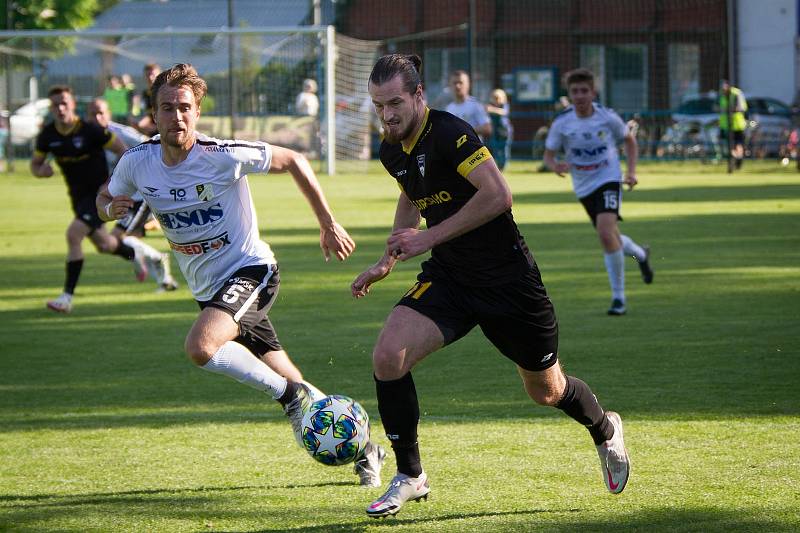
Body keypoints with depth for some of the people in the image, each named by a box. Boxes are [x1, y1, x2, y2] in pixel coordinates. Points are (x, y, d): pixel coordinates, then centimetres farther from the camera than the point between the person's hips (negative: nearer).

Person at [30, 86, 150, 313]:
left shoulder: (89, 130, -21)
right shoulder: (48, 135, -7)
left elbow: (122, 150, -12)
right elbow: (35, 163, 6)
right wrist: (40, 171, -18)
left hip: (99, 192, -6)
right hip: (78, 195, 6)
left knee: (73, 234, -23)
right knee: (103, 245, 20)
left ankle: (67, 297, -18)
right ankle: (134, 254, 55)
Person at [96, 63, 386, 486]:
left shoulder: (223, 157, -21)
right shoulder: (137, 163, -8)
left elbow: (292, 161, -8)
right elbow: (105, 199, 12)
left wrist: (328, 224, -3)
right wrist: (111, 207, -13)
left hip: (250, 271, -6)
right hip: (207, 288, 6)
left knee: (201, 346, -33)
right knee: (282, 382, 11)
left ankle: (291, 394, -12)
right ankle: (362, 447, 29)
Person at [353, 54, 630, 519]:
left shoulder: (449, 133, -22)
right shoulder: (393, 152, 2)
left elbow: (498, 195, -31)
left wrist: (429, 238, -27)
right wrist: (388, 261, 17)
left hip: (507, 279, -6)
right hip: (448, 277, 6)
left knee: (546, 391, 13)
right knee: (388, 356, -18)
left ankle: (606, 430, 48)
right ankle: (410, 477, -3)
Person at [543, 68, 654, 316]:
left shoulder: (608, 117, -11)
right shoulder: (562, 123, -11)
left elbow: (629, 140, 7)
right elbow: (548, 154, -3)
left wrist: (631, 171, -3)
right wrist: (555, 166, -27)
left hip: (609, 180, -3)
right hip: (584, 187, 3)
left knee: (606, 232, -24)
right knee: (611, 239, 15)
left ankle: (618, 296, -14)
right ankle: (640, 254, 51)